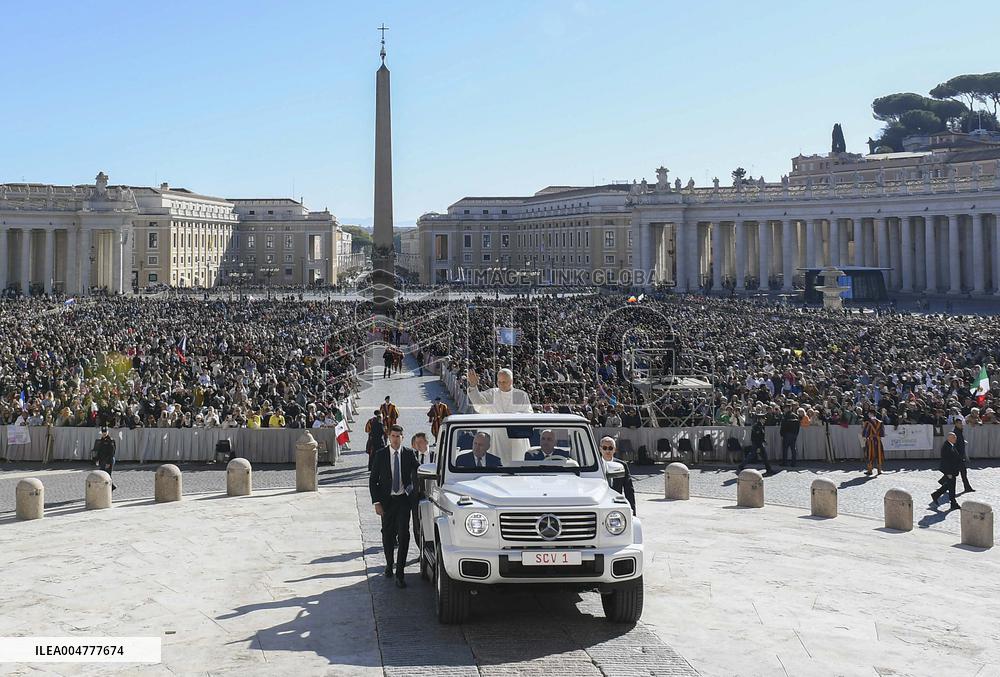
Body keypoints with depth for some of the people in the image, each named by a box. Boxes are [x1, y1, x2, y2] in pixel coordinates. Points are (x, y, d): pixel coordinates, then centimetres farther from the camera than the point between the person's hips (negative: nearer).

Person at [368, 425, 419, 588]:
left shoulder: (409, 454, -3)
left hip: (404, 500, -1)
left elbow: (417, 475, 8)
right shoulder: (380, 455, -3)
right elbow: (373, 480, 0)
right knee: (387, 534, 14)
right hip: (386, 500, 1)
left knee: (403, 535, -10)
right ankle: (389, 564, 36)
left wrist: (414, 494, -3)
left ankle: (400, 574, -8)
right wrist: (376, 502, -7)